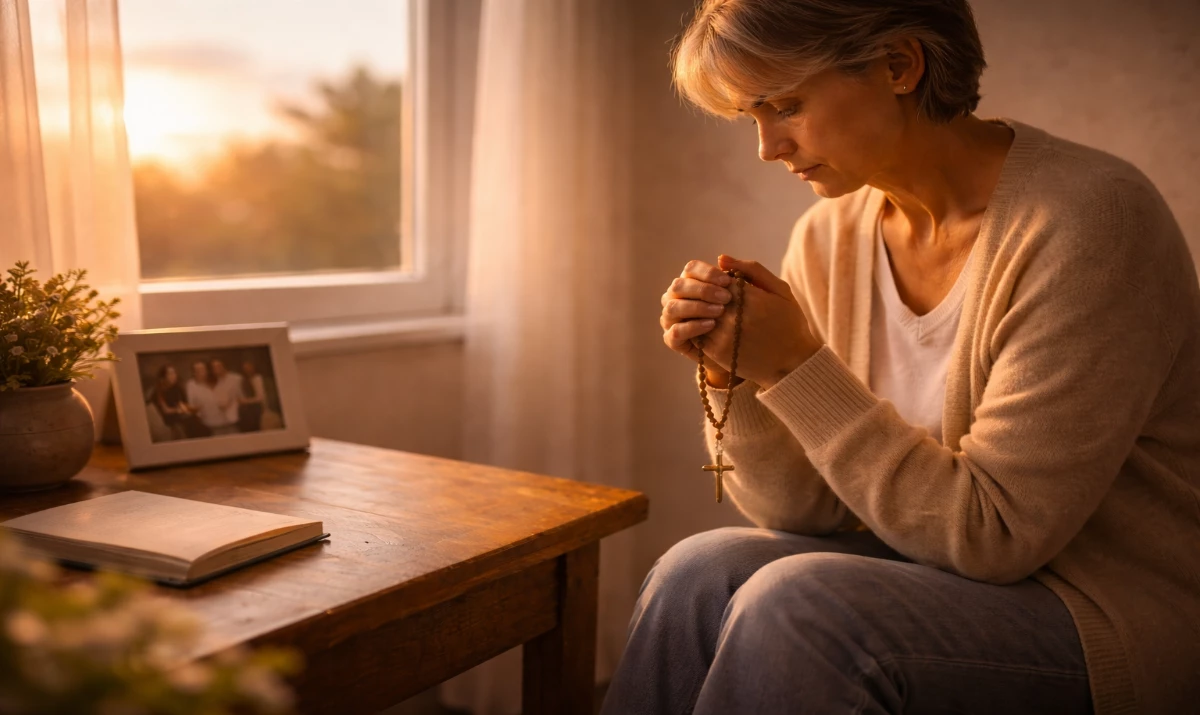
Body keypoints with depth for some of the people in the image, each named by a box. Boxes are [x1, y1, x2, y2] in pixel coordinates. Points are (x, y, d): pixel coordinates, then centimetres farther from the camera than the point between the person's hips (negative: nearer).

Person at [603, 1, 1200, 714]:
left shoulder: (1089, 216, -20)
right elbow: (803, 511, 1)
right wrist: (737, 375, -16)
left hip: (1126, 619, -5)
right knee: (699, 573, -19)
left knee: (791, 604, -27)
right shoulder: (830, 236, -1)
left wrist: (798, 368, -23)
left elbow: (993, 530, -21)